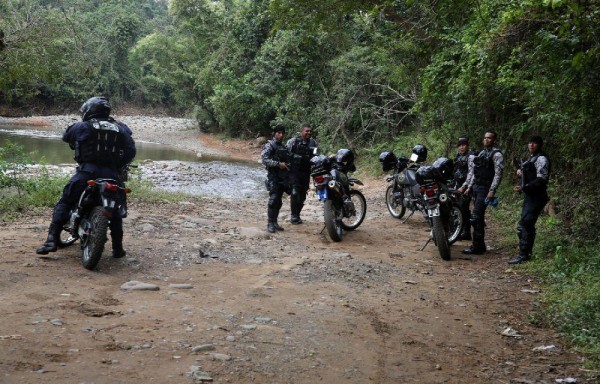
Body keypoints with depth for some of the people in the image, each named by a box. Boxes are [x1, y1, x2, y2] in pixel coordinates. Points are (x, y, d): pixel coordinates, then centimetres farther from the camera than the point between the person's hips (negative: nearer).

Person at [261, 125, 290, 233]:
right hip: (273, 176, -7)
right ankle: (270, 223, -7)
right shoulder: (269, 146, -6)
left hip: (283, 177, 7)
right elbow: (264, 159, -17)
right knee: (273, 200, -12)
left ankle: (275, 222, 16)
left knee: (279, 201, 9)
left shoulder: (284, 147, 16)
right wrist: (278, 164, -20)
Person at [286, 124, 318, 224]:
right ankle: (293, 215, -2)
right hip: (294, 171, -4)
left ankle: (297, 215, 22)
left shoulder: (313, 143, 8)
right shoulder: (293, 141, -4)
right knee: (295, 193, -11)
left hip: (306, 172, 4)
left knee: (302, 195, 9)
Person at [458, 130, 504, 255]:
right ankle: (481, 245, 19)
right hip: (476, 187, 9)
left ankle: (477, 247, -8)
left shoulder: (497, 155, -8)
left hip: (485, 189, -9)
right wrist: (469, 187, 16)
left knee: (475, 217, -13)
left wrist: (492, 191, -22)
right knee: (479, 218, 12)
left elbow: (498, 174, -15)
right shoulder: (481, 153, 18)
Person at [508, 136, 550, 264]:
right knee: (528, 225, 14)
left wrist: (524, 187, -30)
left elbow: (540, 179, -22)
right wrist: (521, 171, 9)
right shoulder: (532, 158, 18)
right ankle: (527, 252, 23)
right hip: (530, 196, 10)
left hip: (535, 197, -10)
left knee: (524, 225, -14)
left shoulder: (541, 159, -13)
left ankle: (523, 255, -12)